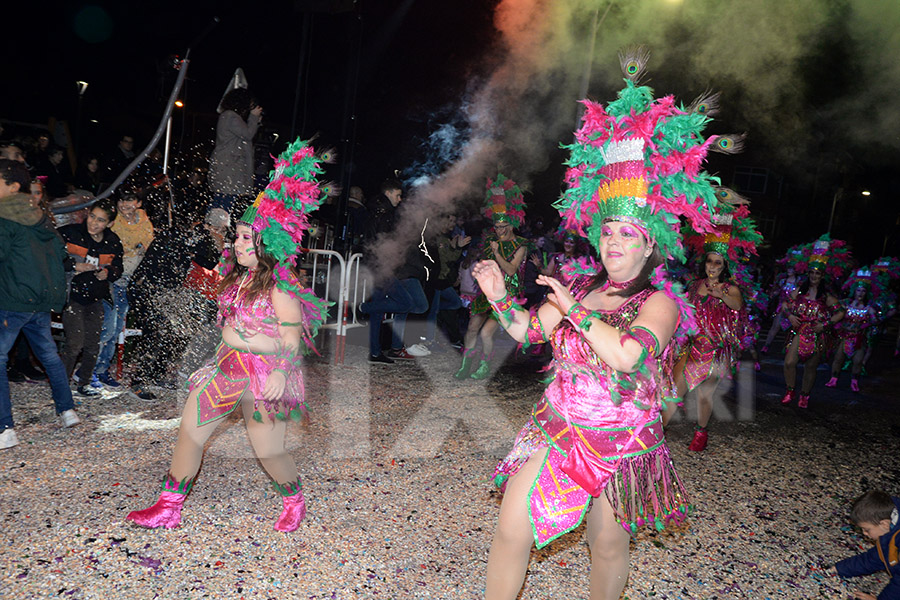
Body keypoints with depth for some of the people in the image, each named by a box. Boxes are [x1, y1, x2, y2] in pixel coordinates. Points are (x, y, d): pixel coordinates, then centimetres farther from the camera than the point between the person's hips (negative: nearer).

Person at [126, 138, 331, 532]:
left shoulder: (280, 285, -16)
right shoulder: (237, 277, 8)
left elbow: (292, 338, -21)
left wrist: (280, 371, -32)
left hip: (265, 374, -8)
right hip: (227, 367, 8)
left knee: (268, 452, 0)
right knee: (189, 430, 8)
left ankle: (294, 501, 30)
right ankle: (169, 508, 24)